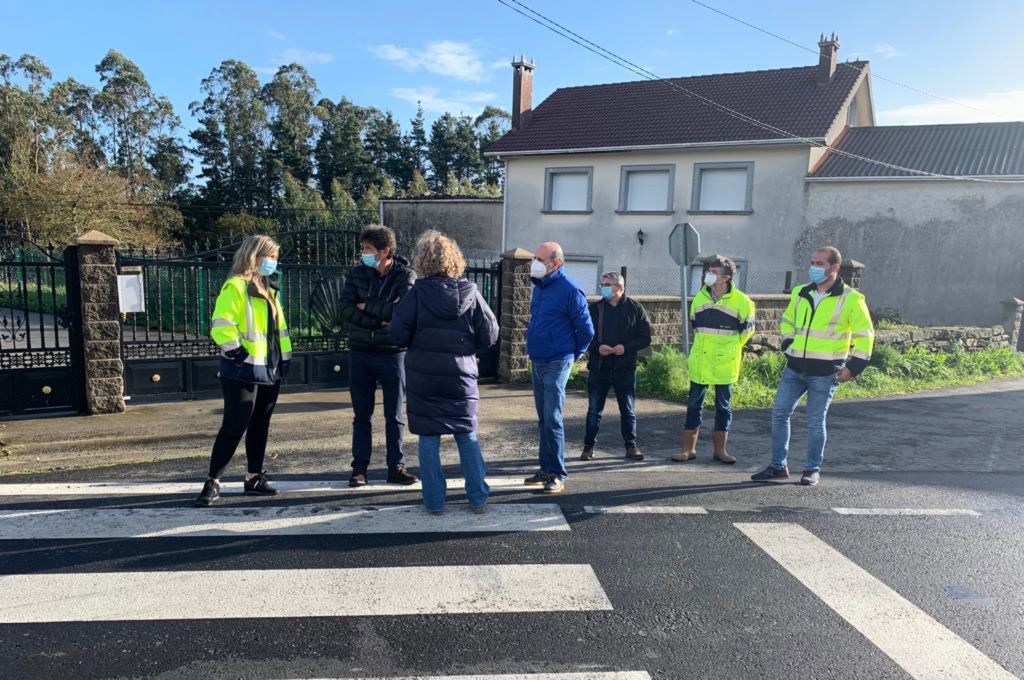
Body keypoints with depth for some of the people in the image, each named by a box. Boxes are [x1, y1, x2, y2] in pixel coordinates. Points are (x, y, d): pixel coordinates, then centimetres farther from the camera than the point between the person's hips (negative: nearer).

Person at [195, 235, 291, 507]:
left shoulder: (269, 289, 18)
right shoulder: (235, 286, -10)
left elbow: (279, 326, 23)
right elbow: (221, 326, -20)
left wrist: (285, 357, 17)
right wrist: (237, 352, -18)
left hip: (270, 370, 8)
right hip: (243, 371, -8)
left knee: (260, 426, 13)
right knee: (234, 426, -7)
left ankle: (254, 477, 23)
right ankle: (213, 482, 2)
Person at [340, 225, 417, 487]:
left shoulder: (406, 275, -8)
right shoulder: (356, 273, 1)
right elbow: (346, 310, -10)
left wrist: (367, 307, -13)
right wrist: (380, 320, -18)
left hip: (392, 354, -2)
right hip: (360, 354, 3)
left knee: (395, 416, 7)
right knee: (362, 416, 10)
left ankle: (396, 468, 18)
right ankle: (359, 468, 20)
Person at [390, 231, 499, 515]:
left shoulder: (418, 293, -11)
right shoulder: (470, 293, -6)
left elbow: (398, 334, -10)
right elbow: (489, 335, -3)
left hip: (424, 377, -1)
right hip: (461, 377, 2)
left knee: (429, 440, 9)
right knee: (468, 437, 14)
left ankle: (434, 502, 15)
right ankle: (478, 499, 18)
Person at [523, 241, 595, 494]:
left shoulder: (570, 290, -14)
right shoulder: (539, 286, 10)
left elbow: (586, 330, -9)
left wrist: (572, 355, 1)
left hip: (556, 364, -8)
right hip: (537, 362, 8)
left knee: (552, 420, -8)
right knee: (543, 419, 13)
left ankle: (558, 475, 1)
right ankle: (546, 469, 23)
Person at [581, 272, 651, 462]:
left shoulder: (635, 308, 1)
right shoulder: (595, 309, 4)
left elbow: (645, 338, 0)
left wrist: (626, 347, -16)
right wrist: (597, 347, -13)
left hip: (625, 368, -1)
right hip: (598, 367, 1)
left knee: (628, 410, 7)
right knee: (594, 410, 7)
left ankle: (631, 446, 19)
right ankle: (588, 446, 17)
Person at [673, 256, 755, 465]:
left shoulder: (741, 301, -7)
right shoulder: (700, 297, 4)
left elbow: (747, 329, 6)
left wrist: (729, 348, 11)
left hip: (725, 364, -2)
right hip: (700, 362, 3)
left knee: (723, 406, 8)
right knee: (694, 405, 5)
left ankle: (720, 450, 19)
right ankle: (688, 448, 13)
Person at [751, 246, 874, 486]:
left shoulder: (851, 299, -5)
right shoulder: (800, 293, 9)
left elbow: (865, 335, -1)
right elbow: (787, 321, 25)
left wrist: (854, 367, -7)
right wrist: (788, 345, 10)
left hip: (825, 373, -5)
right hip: (794, 368, 5)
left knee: (815, 422, 3)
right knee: (779, 414, 3)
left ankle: (813, 469, 19)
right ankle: (778, 466, 14)